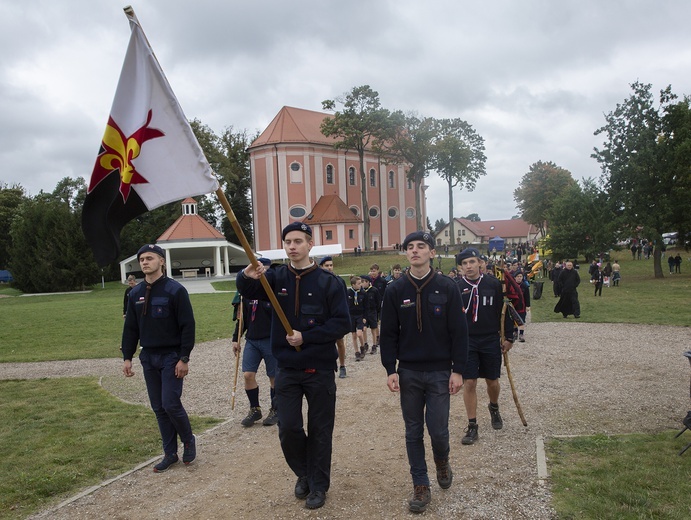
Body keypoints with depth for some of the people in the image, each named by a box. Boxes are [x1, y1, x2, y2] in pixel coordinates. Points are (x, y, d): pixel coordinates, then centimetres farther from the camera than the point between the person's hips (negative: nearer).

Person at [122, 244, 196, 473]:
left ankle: (189, 440, 18)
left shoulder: (175, 290, -12)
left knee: (171, 404, -8)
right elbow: (130, 328, 13)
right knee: (159, 408, 9)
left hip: (171, 357, -6)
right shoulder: (136, 293, 6)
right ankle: (170, 453, 21)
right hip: (148, 358, 6)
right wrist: (127, 357, 8)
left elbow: (188, 325, -13)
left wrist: (184, 358, -15)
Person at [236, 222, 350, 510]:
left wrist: (306, 337, -18)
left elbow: (342, 323, -11)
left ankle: (318, 484, 28)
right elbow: (248, 291, -17)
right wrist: (248, 277, -40)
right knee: (288, 429, 5)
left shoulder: (328, 281, -6)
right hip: (287, 368, 2)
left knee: (320, 430, 9)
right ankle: (303, 473, 32)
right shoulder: (277, 277, 1)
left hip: (320, 368, -2)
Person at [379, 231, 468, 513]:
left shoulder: (447, 288, -4)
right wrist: (390, 369, -3)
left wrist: (457, 370, -6)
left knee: (438, 429, 1)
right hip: (408, 373, 2)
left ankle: (442, 461, 35)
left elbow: (459, 332, -3)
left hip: (440, 372, -1)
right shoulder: (395, 290, 0)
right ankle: (421, 486, 23)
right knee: (413, 431, 9)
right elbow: (388, 333, 2)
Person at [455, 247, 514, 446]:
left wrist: (508, 337, 4)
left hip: (491, 341, 1)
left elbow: (505, 311, 4)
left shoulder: (493, 284, -2)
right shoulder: (456, 287, -5)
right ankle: (472, 427, 10)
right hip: (466, 342, -1)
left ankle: (494, 408, 45)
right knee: (469, 383, -1)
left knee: (492, 381, 13)